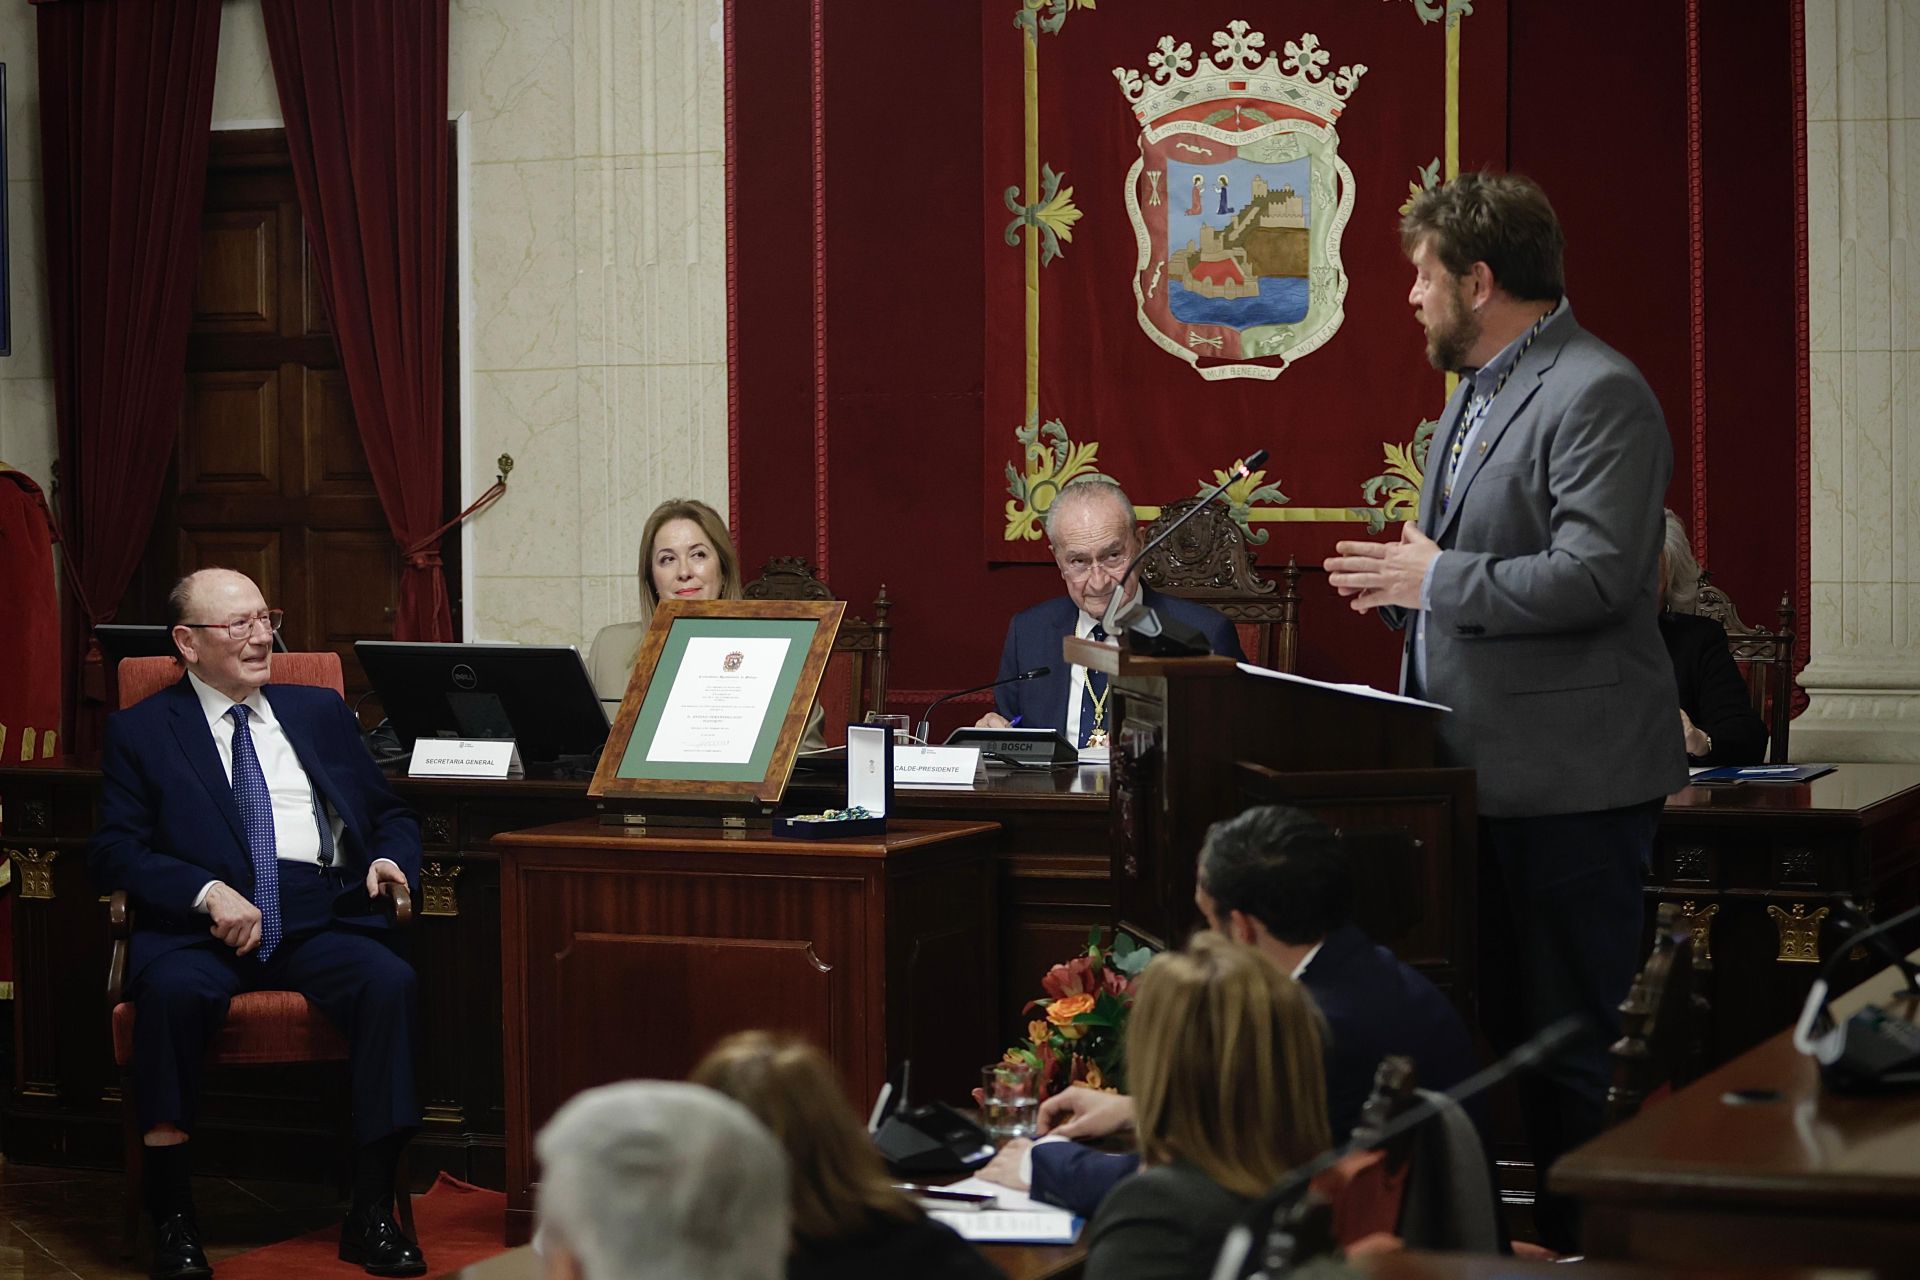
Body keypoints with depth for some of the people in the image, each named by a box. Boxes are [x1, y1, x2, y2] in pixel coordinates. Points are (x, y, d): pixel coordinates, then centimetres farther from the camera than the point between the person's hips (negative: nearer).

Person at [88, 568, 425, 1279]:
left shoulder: (320, 712, 24)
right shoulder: (140, 732, 12)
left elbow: (392, 813, 27)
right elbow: (114, 850, 1)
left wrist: (391, 857, 2)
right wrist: (208, 892, -16)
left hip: (319, 922, 3)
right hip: (200, 928, -2)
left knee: (390, 981, -29)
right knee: (174, 989, -36)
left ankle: (372, 1214, -24)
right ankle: (170, 1216, -24)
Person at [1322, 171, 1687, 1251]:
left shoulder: (1599, 395, -15)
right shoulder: (1478, 391, 17)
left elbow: (1597, 574, -26)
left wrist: (1435, 580, -18)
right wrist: (1406, 581, 9)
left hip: (1571, 780, -10)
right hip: (1486, 774, 10)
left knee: (1574, 1044, -5)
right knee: (1503, 1028, 15)